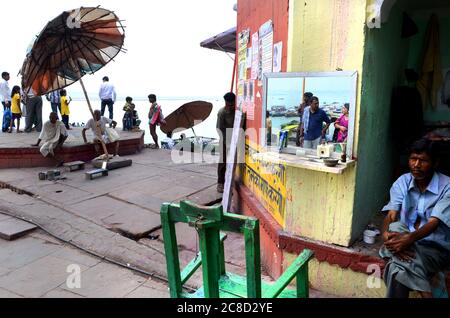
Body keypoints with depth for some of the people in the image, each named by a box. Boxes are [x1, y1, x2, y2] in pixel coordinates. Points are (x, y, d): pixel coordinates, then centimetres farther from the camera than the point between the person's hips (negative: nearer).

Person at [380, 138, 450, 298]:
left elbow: (433, 223, -22)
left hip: (436, 247, -4)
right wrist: (386, 234, -32)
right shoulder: (403, 182, 1)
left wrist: (409, 239, -40)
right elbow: (391, 215, -10)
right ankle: (424, 292, -28)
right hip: (406, 240, 4)